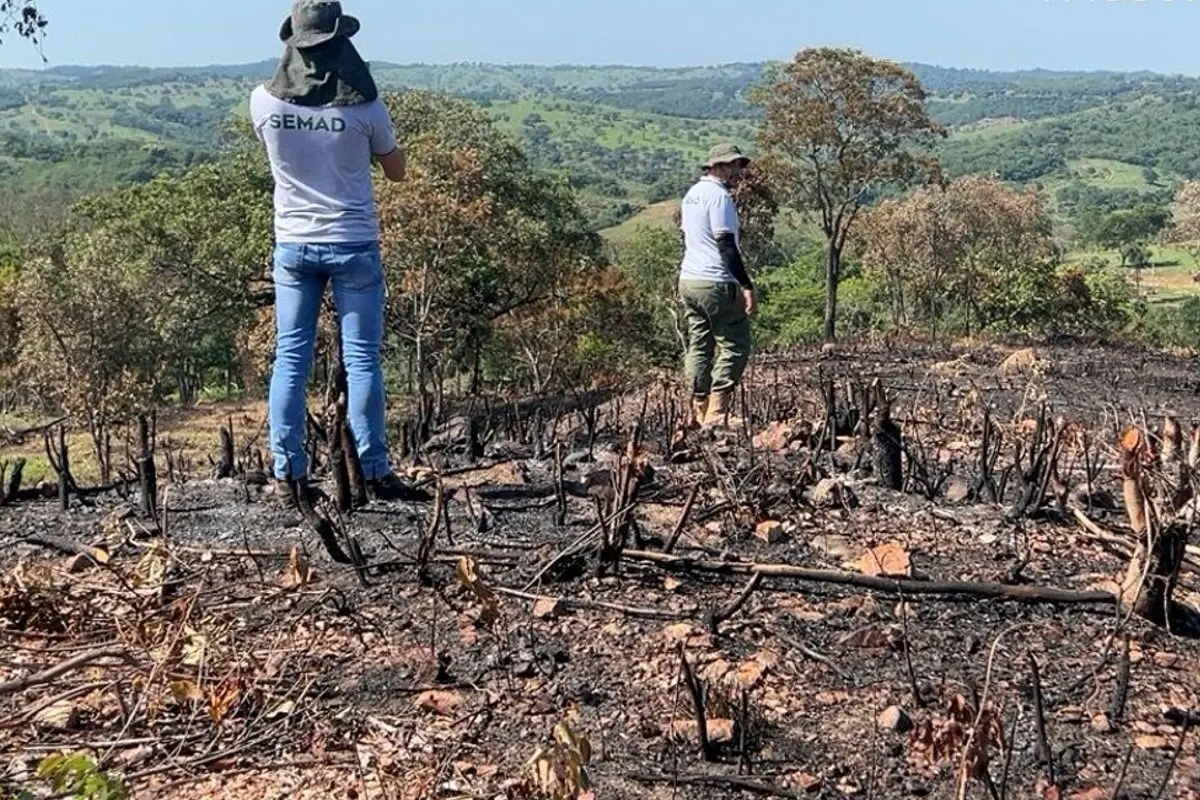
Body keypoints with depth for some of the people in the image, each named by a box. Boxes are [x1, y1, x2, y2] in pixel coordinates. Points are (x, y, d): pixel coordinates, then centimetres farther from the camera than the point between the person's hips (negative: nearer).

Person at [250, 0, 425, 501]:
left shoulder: (264, 102, -5)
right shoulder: (363, 107, -12)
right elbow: (396, 171, 3)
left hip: (292, 245, 3)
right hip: (353, 245, -3)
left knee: (290, 358, 9)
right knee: (361, 360, 2)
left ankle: (288, 471, 10)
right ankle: (375, 473, 4)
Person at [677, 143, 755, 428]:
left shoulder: (691, 194, 16)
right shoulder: (719, 195, -12)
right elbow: (726, 245, -18)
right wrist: (746, 285, -19)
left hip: (688, 280, 9)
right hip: (716, 284, -9)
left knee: (699, 347, 11)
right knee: (734, 346, -4)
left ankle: (699, 413, 13)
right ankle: (716, 415, -9)